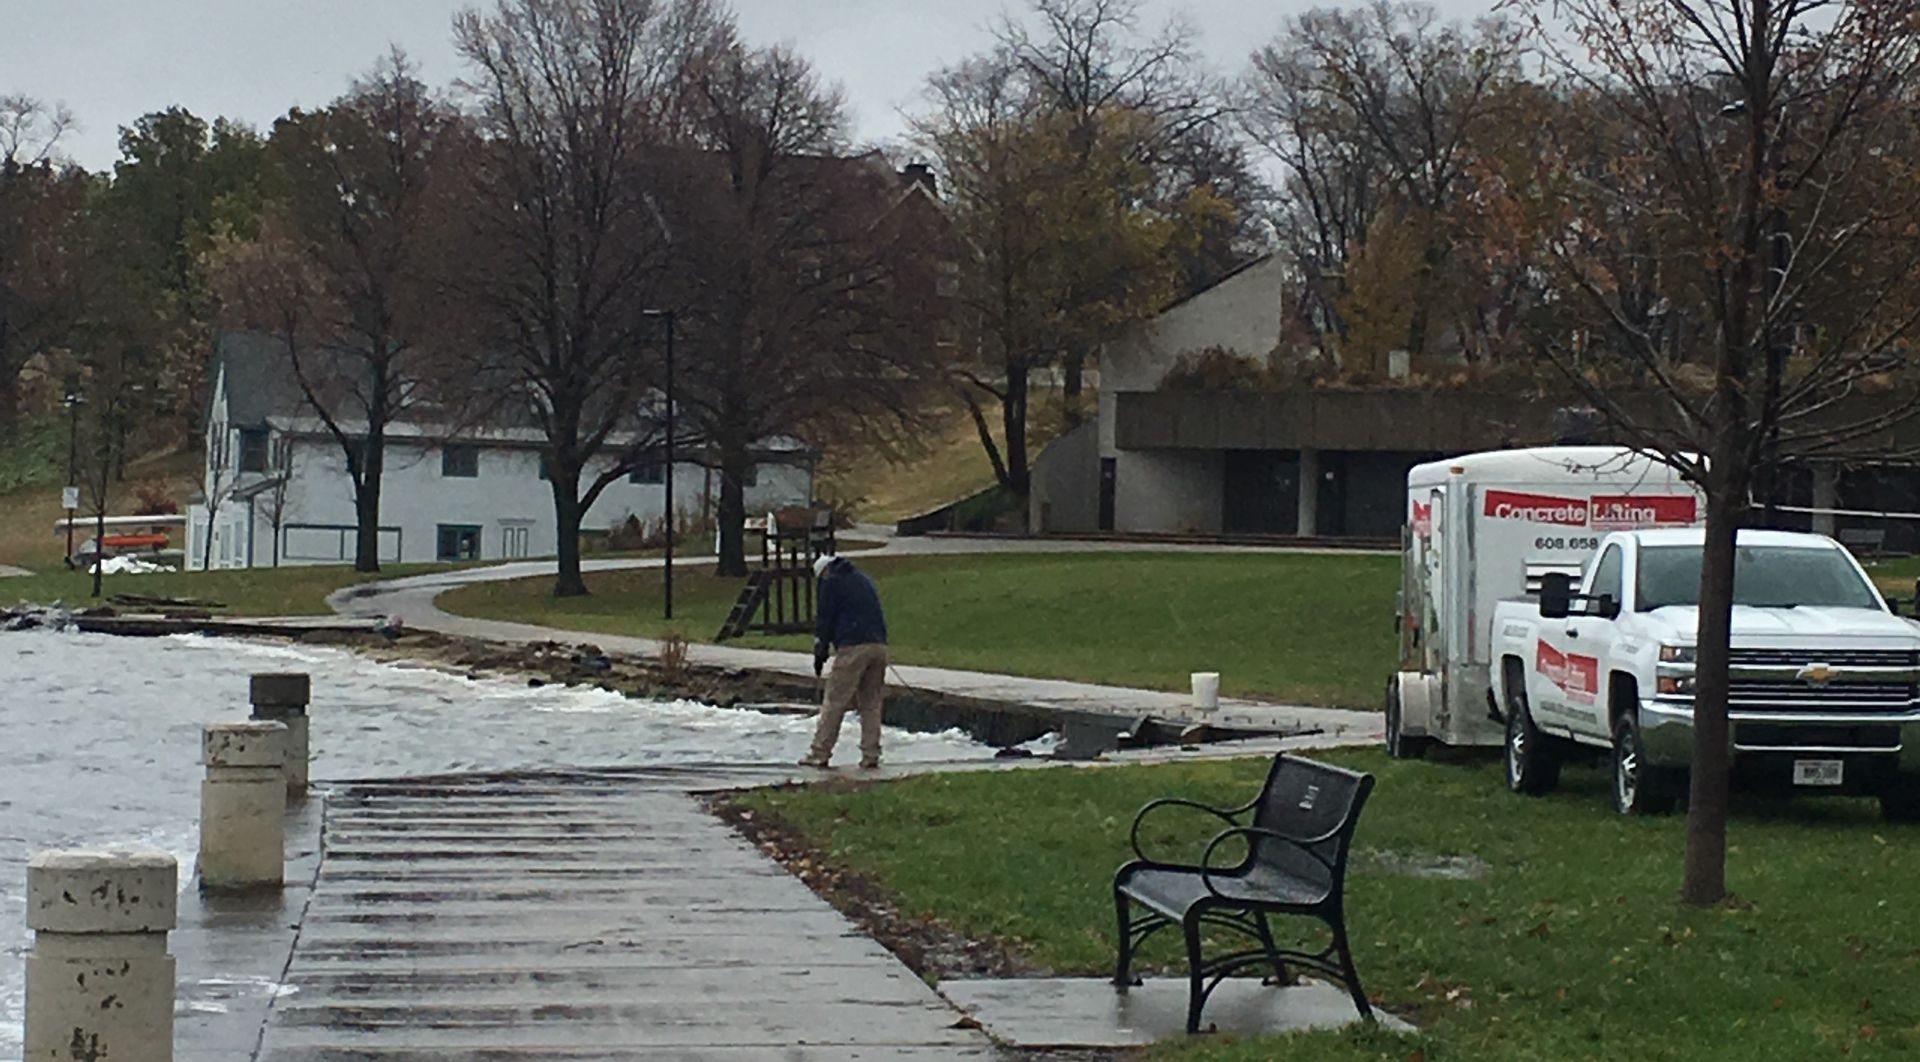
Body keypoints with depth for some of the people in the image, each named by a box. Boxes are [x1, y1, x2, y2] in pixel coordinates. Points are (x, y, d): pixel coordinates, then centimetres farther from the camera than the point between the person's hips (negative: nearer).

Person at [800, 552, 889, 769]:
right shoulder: (864, 580, 24)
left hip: (852, 647, -6)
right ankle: (870, 756, 6)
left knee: (833, 703, -2)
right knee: (871, 703, 10)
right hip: (879, 645, 6)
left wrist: (820, 654, 5)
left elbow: (824, 620, 0)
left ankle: (820, 753, -2)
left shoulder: (831, 582, 3)